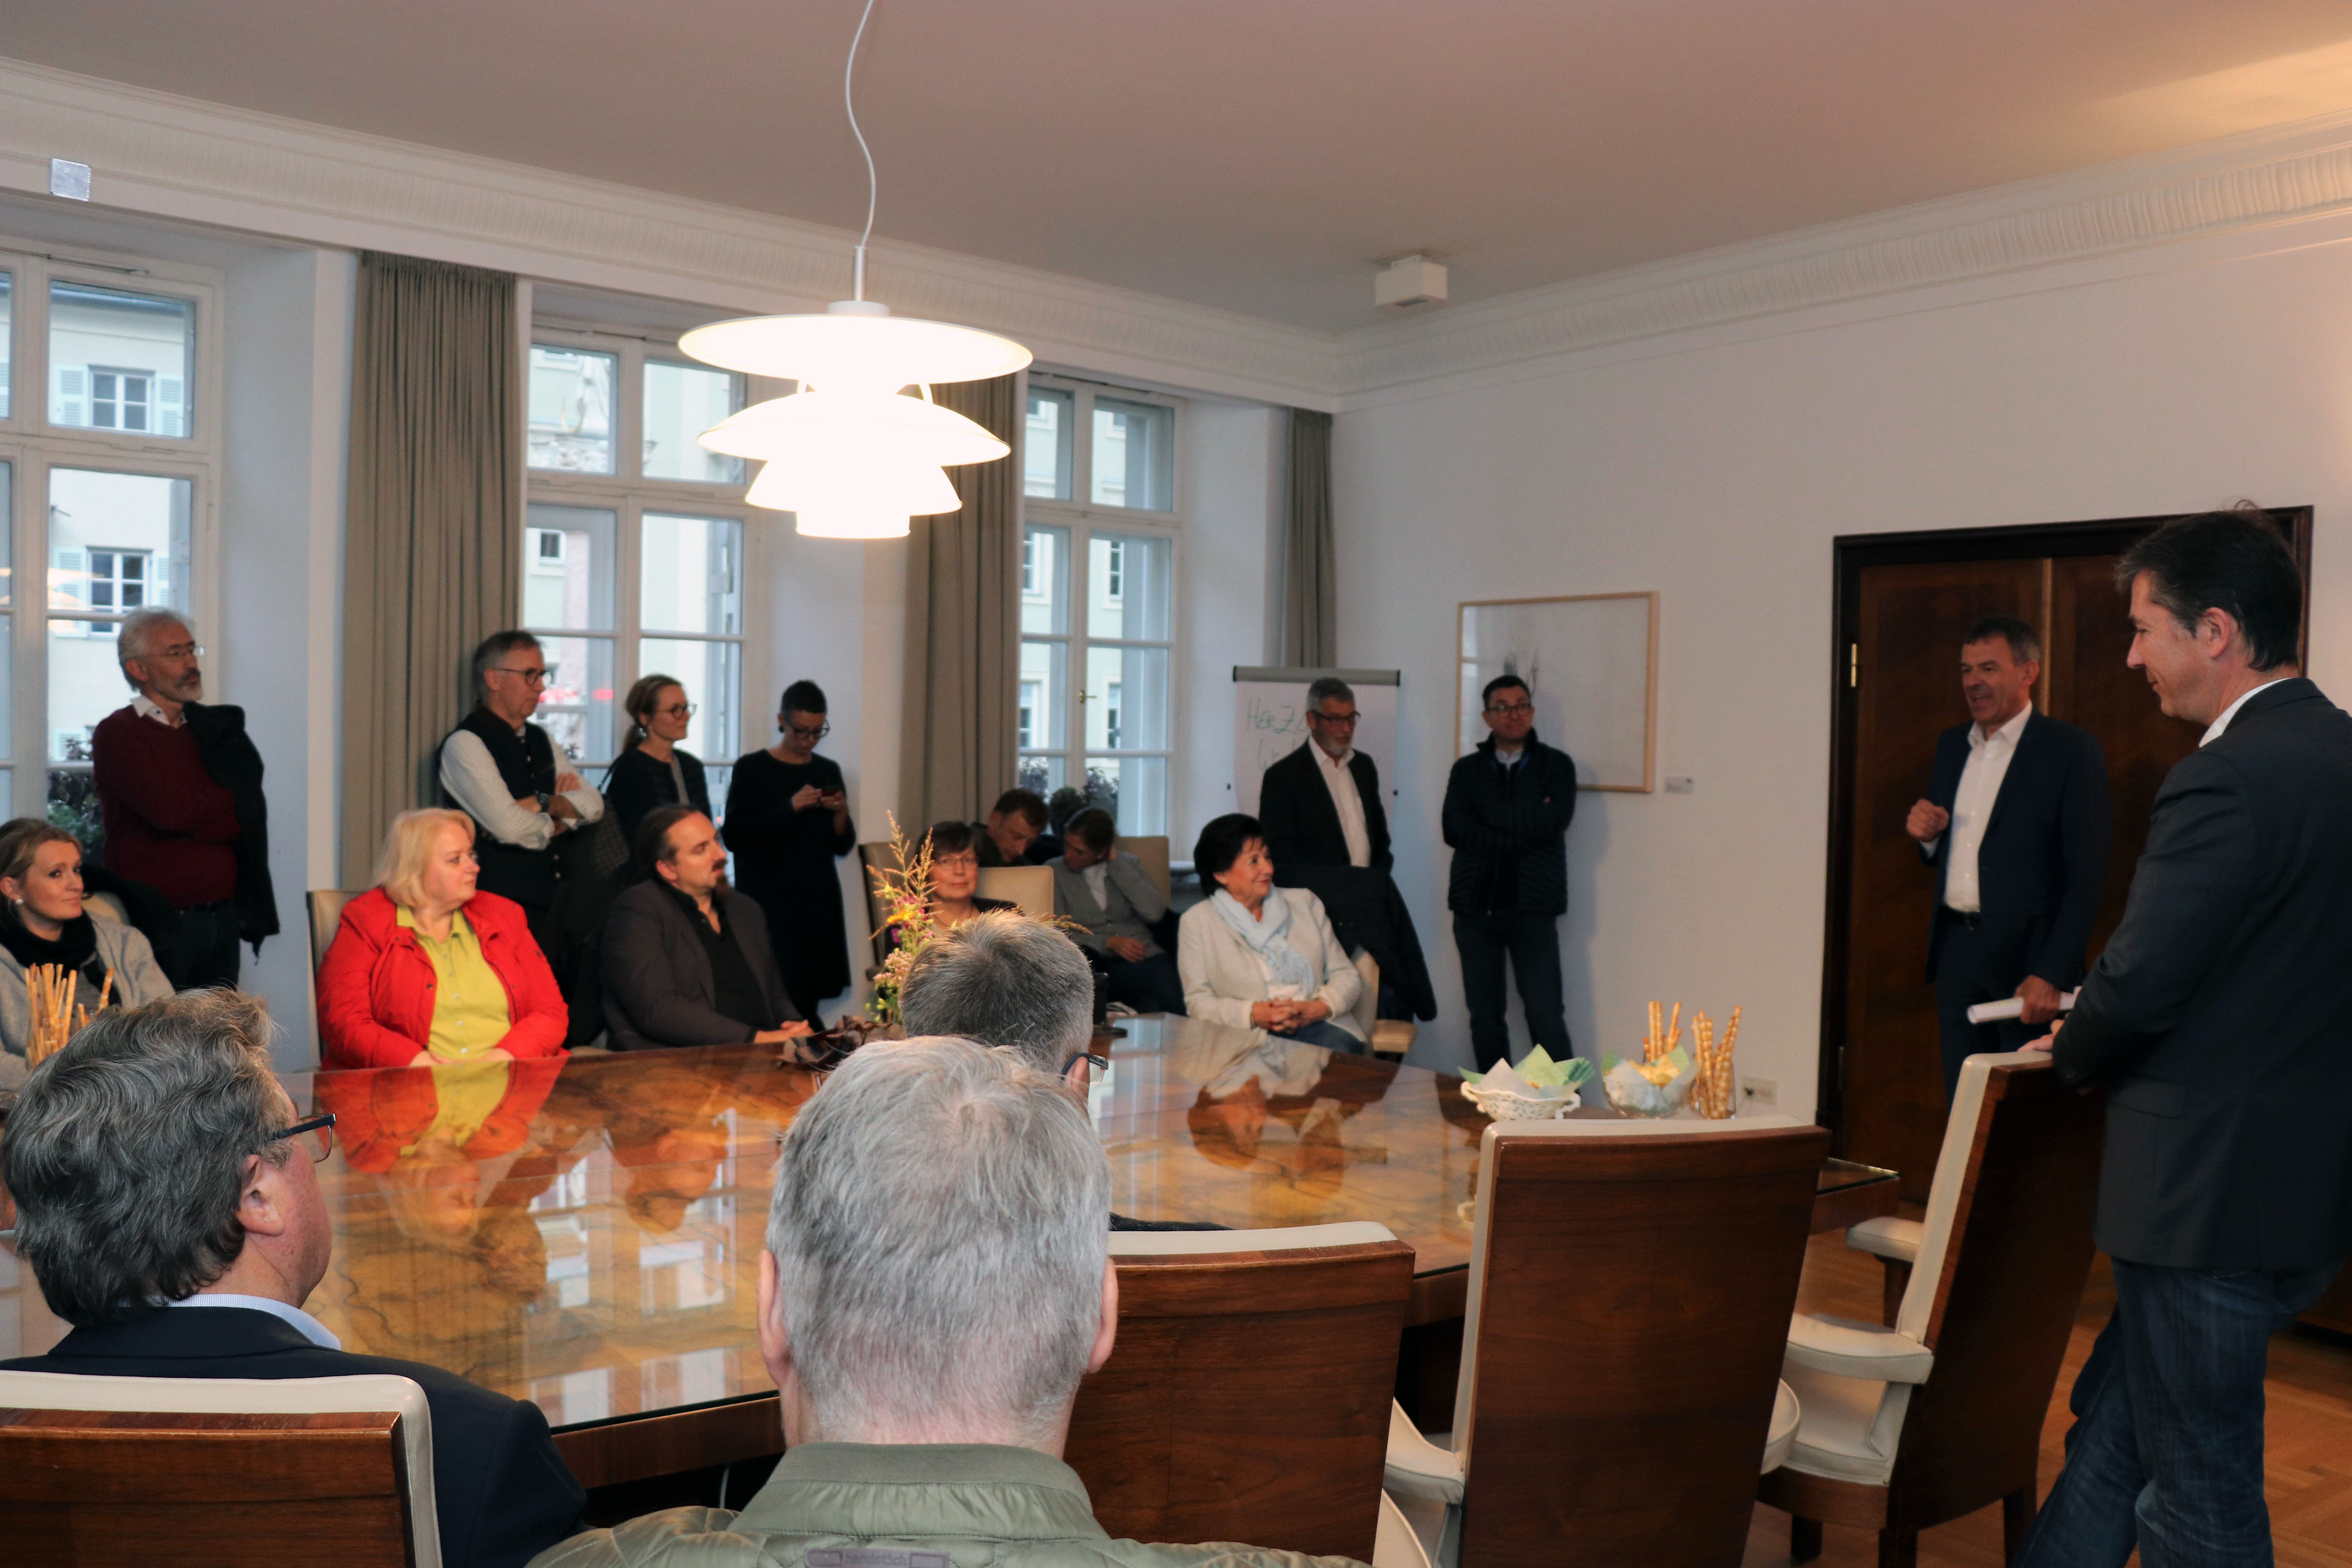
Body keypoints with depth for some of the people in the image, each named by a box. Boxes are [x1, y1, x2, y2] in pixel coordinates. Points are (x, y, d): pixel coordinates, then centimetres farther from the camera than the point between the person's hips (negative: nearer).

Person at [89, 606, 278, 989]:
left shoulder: (215, 728, 14)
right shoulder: (118, 733, -4)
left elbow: (251, 816, 7)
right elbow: (167, 810, -17)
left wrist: (193, 817, -10)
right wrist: (227, 800, -1)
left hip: (223, 919, 5)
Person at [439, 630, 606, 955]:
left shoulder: (539, 740, 17)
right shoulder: (464, 744, -7)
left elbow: (593, 804, 10)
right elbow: (509, 827, -17)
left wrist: (544, 803, -7)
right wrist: (552, 824, 3)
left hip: (549, 900, 7)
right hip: (500, 905, -6)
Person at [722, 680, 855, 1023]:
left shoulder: (828, 771, 12)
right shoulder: (752, 769, -1)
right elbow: (733, 836, -9)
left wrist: (841, 812, -6)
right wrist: (791, 808, -17)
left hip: (819, 904, 4)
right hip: (769, 904, -4)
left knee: (809, 1001, 1)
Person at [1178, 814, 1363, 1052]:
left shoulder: (1304, 902, 20)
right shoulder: (1197, 922, 10)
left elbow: (1347, 976, 15)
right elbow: (1198, 1001, 3)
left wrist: (1318, 1008, -8)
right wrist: (1254, 1015, -16)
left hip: (1318, 1026, 3)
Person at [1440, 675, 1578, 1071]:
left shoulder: (1556, 765, 7)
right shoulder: (1467, 770, 12)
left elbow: (1553, 822, -11)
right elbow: (1454, 830, -5)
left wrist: (1492, 811, -5)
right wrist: (1524, 831, -9)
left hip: (1533, 908, -2)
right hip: (1475, 907, 3)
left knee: (1547, 1016, -7)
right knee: (1485, 1016, 7)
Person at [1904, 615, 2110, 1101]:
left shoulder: (2072, 751, -7)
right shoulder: (1952, 744, 13)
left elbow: (2087, 878, -11)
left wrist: (2052, 975, -17)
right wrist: (1926, 834, -2)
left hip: (2026, 953, -5)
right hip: (1955, 950, 6)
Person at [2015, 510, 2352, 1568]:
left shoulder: (2227, 780, -22)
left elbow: (2136, 986, -22)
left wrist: (2073, 1055, 0)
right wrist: (2091, 1044, 12)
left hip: (2211, 1191, -9)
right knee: (2112, 1425, 21)